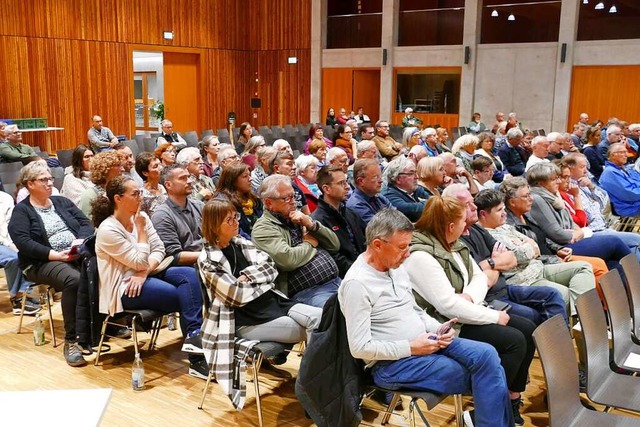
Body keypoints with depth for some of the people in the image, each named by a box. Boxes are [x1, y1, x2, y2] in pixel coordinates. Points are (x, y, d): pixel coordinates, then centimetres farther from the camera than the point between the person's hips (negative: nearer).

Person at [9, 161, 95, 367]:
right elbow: (23, 242, -10)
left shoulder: (62, 202, 20)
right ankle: (71, 341, -29)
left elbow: (85, 223, 11)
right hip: (42, 262, -4)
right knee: (74, 280, -37)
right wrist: (55, 255, -19)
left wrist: (81, 241, -11)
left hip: (78, 255, 4)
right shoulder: (21, 211, 5)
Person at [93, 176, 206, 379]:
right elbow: (140, 262, -18)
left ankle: (195, 335, -24)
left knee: (189, 274, -19)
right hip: (124, 288, -7)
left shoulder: (141, 217, 5)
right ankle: (197, 359, -15)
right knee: (186, 297, -20)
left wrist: (145, 272, -15)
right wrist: (140, 230, -14)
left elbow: (159, 249, 2)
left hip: (146, 275, 7)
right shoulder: (107, 230, -16)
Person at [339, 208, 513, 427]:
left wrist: (438, 329, -2)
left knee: (486, 354, -14)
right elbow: (360, 348, -21)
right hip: (391, 362, -8)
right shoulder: (357, 283, -20)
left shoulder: (396, 267, 6)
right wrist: (412, 347, -19)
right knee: (485, 374, -14)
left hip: (423, 342, 8)